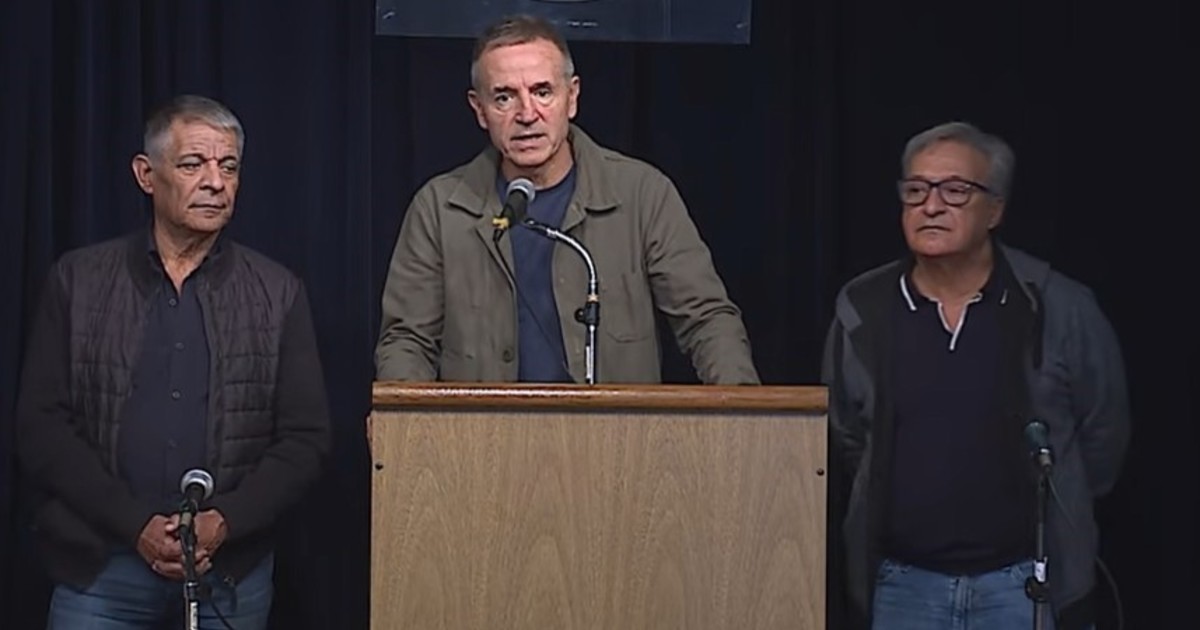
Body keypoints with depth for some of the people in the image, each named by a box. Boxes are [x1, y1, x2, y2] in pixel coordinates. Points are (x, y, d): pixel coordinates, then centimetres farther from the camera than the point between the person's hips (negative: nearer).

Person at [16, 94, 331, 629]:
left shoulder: (277, 294, 6)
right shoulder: (78, 280, 5)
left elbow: (305, 438, 4)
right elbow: (41, 426, 0)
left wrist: (224, 523, -10)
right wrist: (135, 525, -10)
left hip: (230, 573, 1)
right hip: (99, 569, 0)